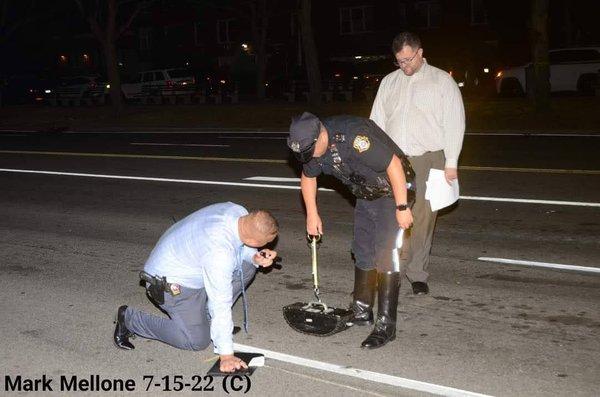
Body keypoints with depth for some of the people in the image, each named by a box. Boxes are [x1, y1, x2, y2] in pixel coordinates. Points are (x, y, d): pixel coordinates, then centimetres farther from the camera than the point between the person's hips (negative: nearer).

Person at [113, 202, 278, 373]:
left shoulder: (239, 212, -14)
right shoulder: (220, 251, -37)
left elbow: (240, 246, 9)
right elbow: (221, 303, -31)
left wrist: (255, 257, -14)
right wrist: (226, 355, -24)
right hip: (171, 284, -9)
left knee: (246, 265, 0)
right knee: (197, 341, -11)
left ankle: (206, 317, 9)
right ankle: (129, 319, 3)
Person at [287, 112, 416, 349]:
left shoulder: (353, 136, -34)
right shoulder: (311, 145, -8)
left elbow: (394, 165, -31)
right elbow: (308, 177, 12)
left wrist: (402, 208, -26)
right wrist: (312, 215, 12)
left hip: (392, 192, -8)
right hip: (366, 195, 8)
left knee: (385, 258, -12)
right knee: (362, 254, 13)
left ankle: (386, 326, -7)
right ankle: (362, 312, 26)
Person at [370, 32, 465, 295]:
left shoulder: (442, 81, 5)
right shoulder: (389, 82, 16)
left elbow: (454, 123, 1)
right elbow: (377, 121, 16)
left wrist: (451, 162, -5)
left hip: (427, 158, -3)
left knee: (422, 218, -3)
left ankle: (417, 274, 6)